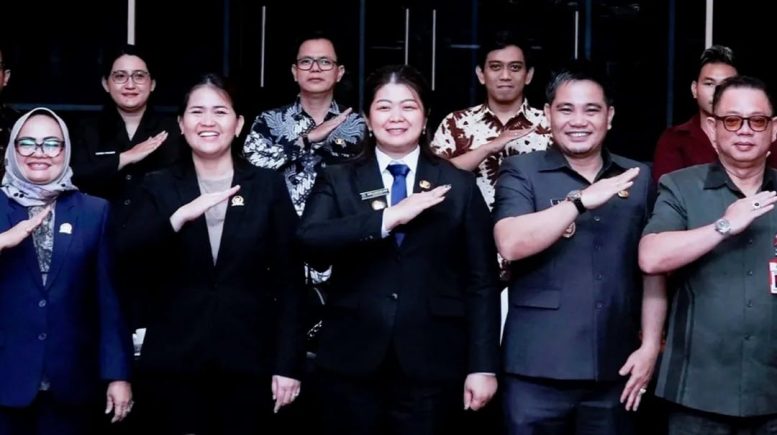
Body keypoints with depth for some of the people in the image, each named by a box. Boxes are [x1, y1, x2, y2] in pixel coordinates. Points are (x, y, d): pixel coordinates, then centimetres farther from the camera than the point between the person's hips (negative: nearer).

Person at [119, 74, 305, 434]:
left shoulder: (269, 185, 4)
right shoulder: (159, 187, 6)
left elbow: (289, 278, 2)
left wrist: (288, 363, -4)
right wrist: (180, 216, -22)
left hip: (249, 361, 0)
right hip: (174, 361, 0)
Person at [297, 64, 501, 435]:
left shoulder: (459, 186, 8)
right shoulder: (337, 181, 7)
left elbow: (481, 281, 4)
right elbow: (309, 242, -12)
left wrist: (482, 365, -3)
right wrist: (388, 217, -19)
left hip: (432, 368, 0)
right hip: (351, 366, 0)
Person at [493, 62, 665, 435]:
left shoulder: (639, 179, 9)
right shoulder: (521, 172, 0)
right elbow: (510, 245, -15)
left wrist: (650, 346, 4)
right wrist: (582, 200, -20)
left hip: (614, 370, 3)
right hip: (537, 369, -3)